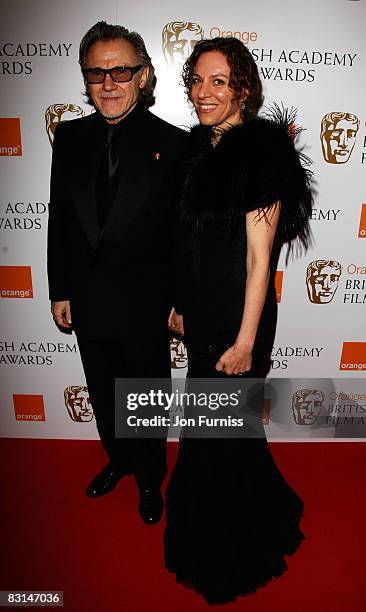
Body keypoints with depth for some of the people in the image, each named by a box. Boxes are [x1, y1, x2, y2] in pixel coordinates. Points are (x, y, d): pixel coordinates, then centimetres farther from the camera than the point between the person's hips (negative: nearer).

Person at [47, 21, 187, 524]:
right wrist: (60, 291, 4)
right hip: (87, 302, 4)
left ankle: (150, 478, 42)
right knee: (104, 395, 22)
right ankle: (119, 459, 50)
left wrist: (181, 302, -7)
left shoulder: (171, 143, -9)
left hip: (146, 304, -4)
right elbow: (60, 218, 5)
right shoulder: (70, 137, 3)